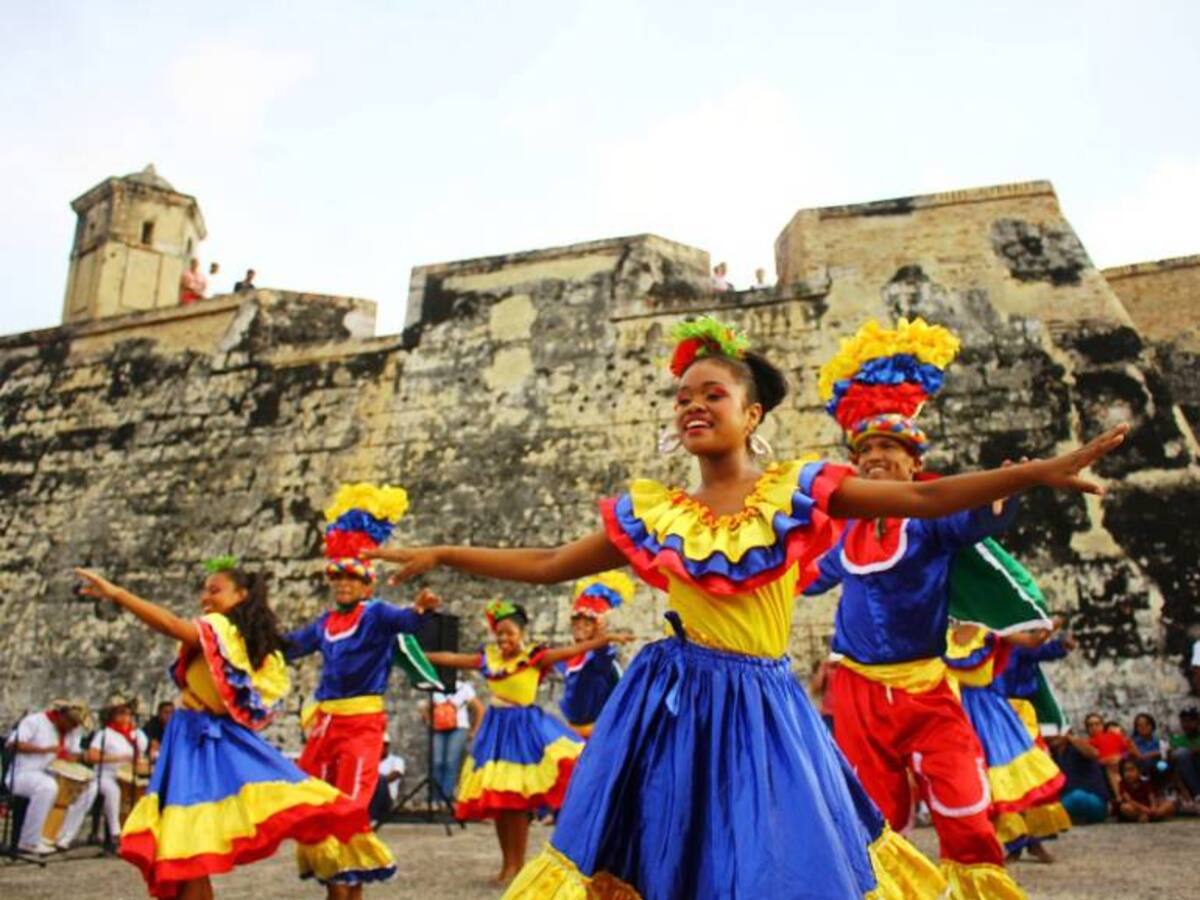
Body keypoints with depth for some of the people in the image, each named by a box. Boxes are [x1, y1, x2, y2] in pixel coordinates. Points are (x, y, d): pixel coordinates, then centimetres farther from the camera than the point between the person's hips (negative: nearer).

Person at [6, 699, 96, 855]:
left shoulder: (74, 729, 10)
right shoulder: (34, 721, -10)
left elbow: (75, 754, 14)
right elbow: (12, 744, -19)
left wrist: (77, 757, -11)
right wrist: (44, 749, -26)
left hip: (54, 774, 8)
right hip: (23, 774, -7)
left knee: (90, 786, -7)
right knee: (48, 787, -39)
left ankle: (63, 838, -6)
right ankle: (29, 843, -26)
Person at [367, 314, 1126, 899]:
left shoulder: (797, 492, -2)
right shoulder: (652, 515, 2)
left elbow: (924, 499, -6)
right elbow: (546, 566, 9)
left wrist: (1040, 472, -16)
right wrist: (442, 555, 8)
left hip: (763, 707, -1)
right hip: (675, 705, 1)